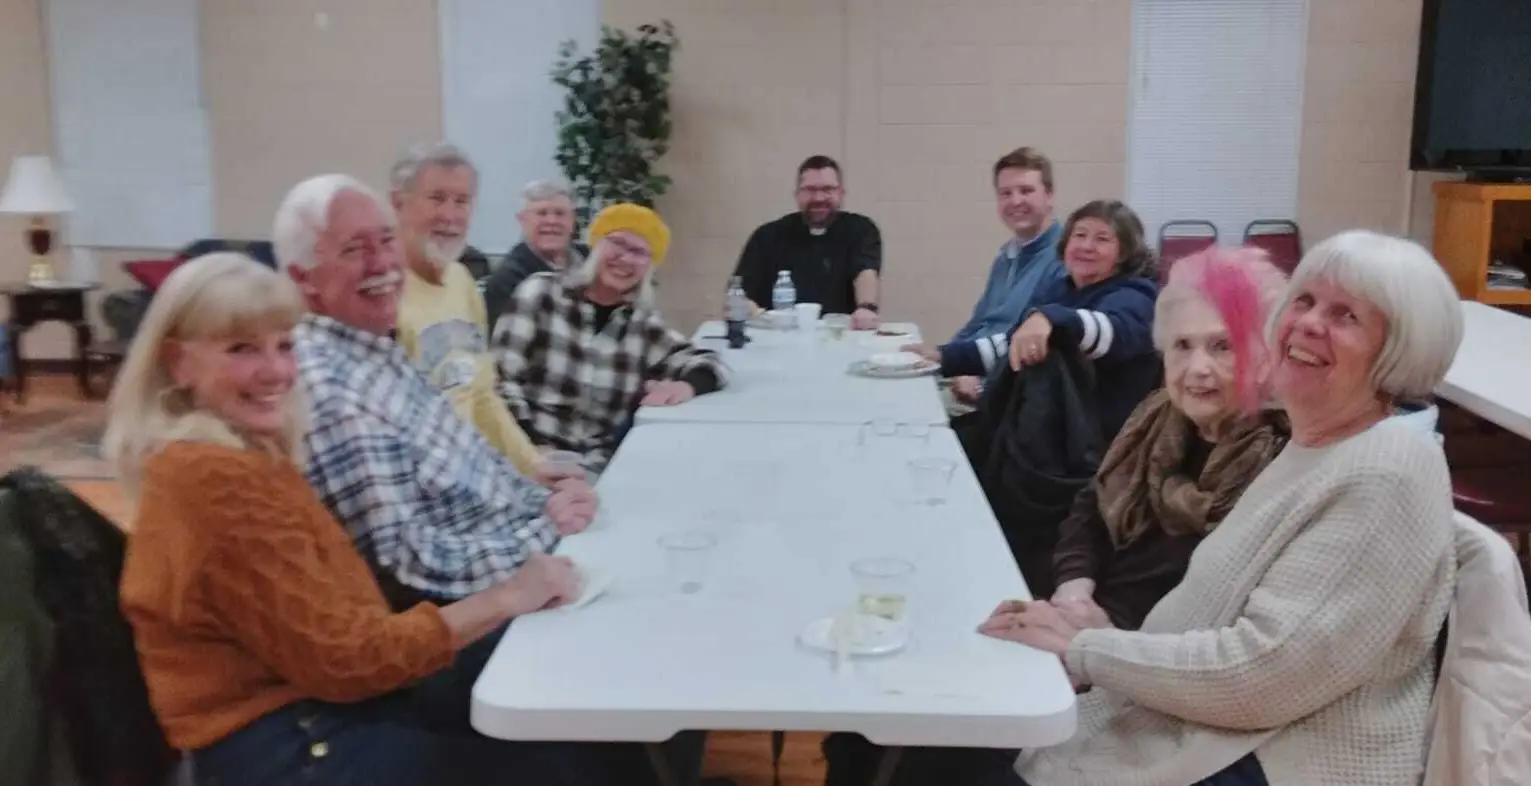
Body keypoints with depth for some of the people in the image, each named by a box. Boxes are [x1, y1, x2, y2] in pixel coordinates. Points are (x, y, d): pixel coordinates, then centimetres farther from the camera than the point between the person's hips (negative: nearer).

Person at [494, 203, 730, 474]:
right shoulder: (542, 292, 0)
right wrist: (531, 453, -17)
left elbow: (711, 364, 6)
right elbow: (501, 380, -5)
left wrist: (687, 386, -17)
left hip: (597, 471, 3)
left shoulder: (641, 322, 9)